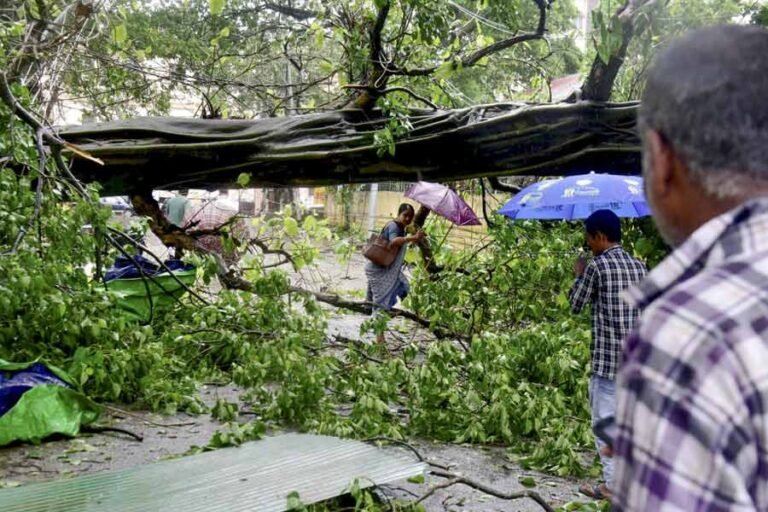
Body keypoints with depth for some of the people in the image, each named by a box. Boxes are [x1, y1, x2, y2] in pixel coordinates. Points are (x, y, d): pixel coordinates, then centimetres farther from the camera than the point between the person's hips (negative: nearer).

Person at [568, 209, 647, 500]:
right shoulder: (638, 267, 9)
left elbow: (575, 305, -1)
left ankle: (612, 485, 4)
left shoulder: (597, 266, -11)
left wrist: (579, 275, 13)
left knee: (605, 421, 1)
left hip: (607, 357, -7)